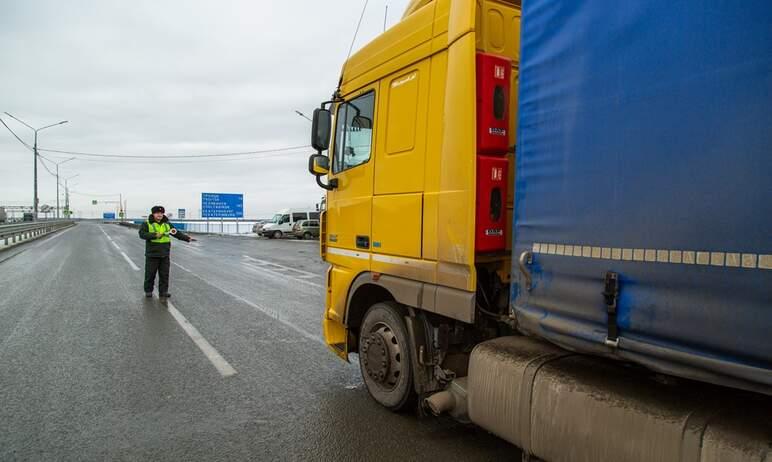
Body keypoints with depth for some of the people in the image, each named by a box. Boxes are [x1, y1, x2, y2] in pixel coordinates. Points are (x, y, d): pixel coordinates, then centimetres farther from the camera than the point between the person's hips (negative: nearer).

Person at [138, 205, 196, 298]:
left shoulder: (167, 224, 12)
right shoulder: (147, 224, -1)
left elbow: (177, 233, 10)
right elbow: (142, 234, -15)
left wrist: (187, 238, -2)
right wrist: (155, 235, -25)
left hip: (165, 255, 4)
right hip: (152, 254, -4)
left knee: (164, 274, 6)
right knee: (150, 274, 4)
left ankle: (163, 291, 14)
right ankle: (148, 291, 18)